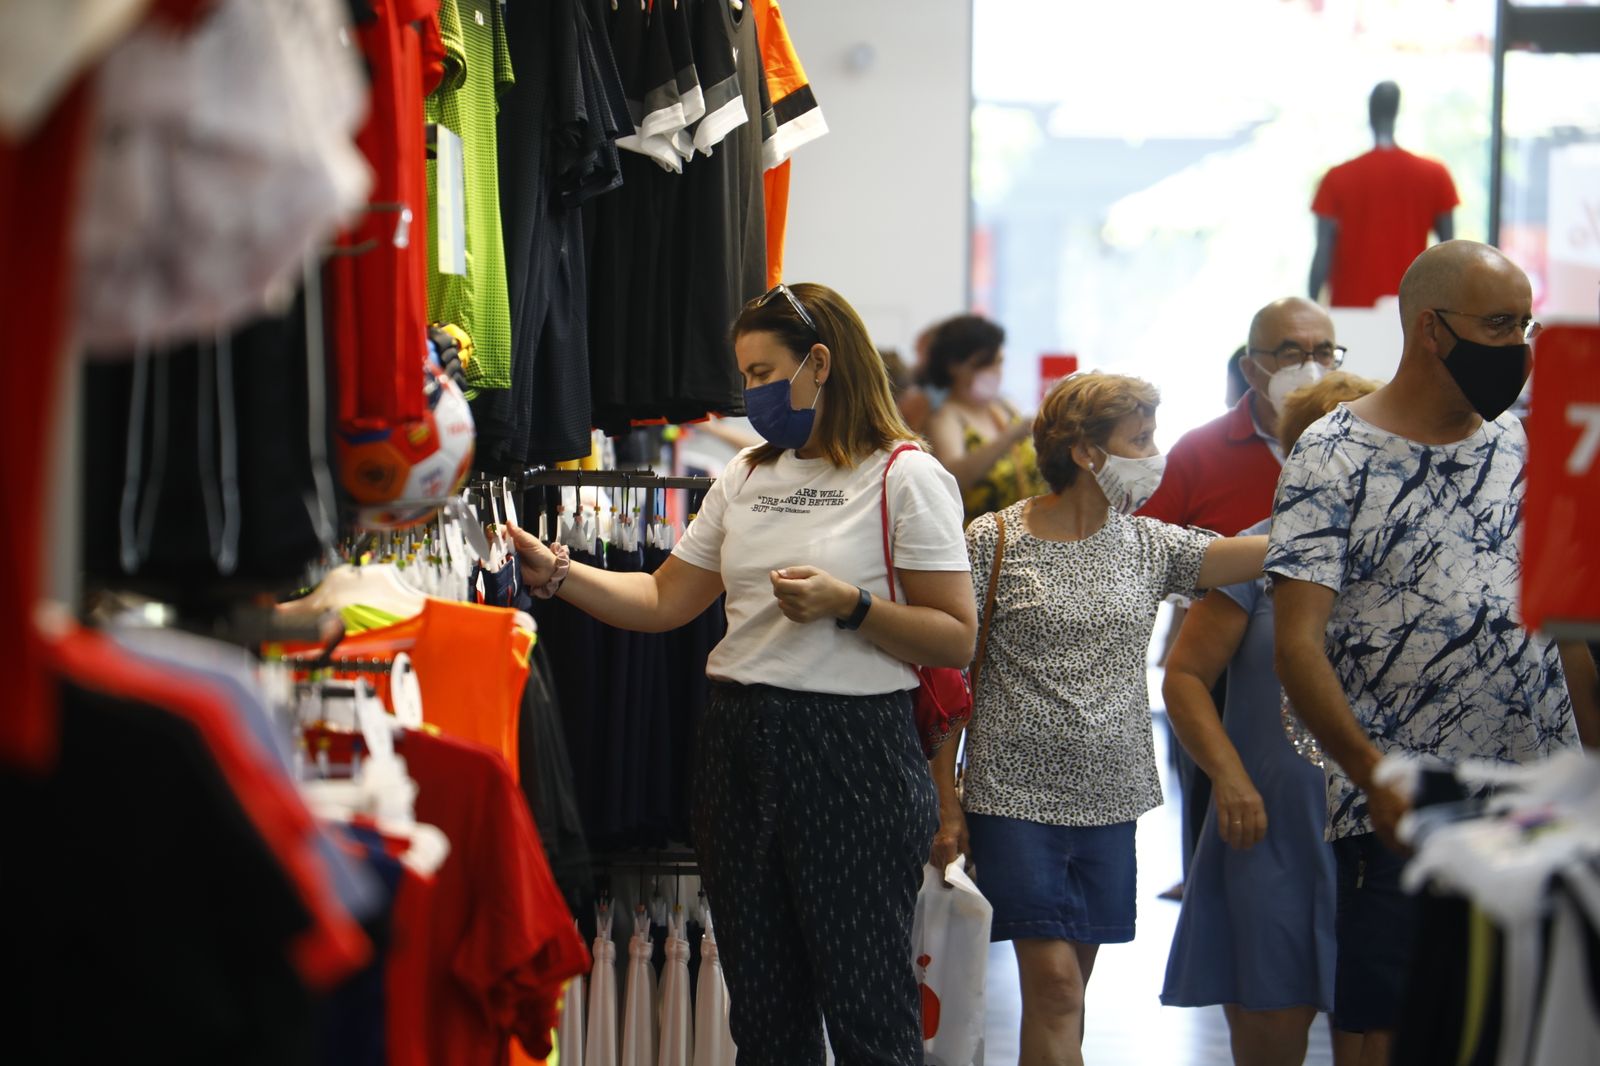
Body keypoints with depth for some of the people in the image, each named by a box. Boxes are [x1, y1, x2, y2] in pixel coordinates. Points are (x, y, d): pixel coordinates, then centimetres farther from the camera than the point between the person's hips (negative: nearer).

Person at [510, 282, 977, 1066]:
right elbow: (664, 602, 14)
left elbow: (956, 639, -10)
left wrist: (847, 605, -20)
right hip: (738, 742, 7)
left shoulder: (905, 477, -6)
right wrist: (553, 573, 5)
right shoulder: (746, 477, 15)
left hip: (850, 751, -7)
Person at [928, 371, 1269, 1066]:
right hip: (1017, 795, -4)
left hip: (1108, 799, 5)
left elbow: (1270, 551, -3)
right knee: (1053, 983, -11)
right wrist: (945, 801, -5)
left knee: (1066, 987, 9)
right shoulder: (993, 542, -4)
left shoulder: (1150, 546, 8)